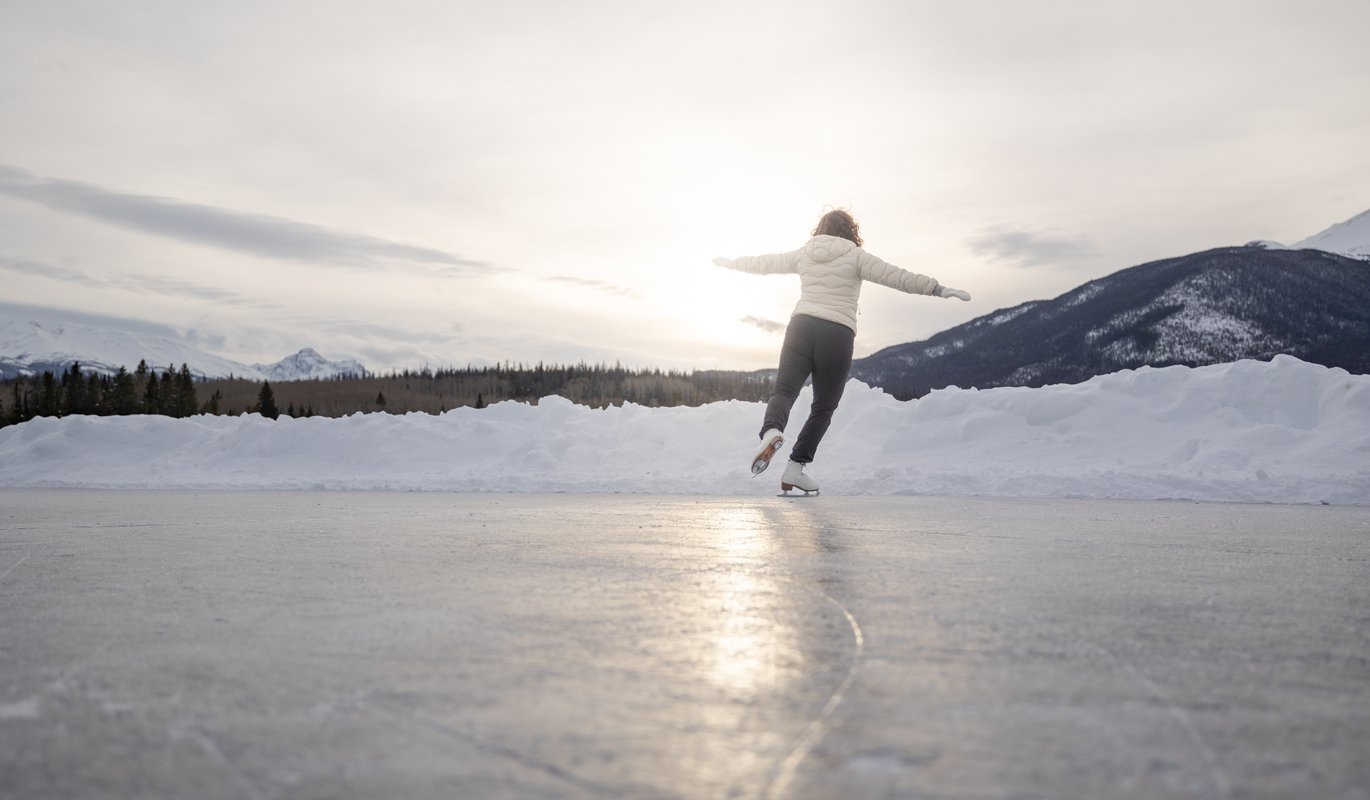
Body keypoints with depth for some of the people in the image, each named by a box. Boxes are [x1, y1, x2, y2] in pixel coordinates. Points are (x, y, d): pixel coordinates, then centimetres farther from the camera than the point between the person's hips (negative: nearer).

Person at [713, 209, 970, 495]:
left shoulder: (803, 254, 15)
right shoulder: (856, 257, 5)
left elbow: (763, 263, 26)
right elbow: (895, 276, -4)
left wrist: (729, 263, 42)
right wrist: (938, 288, -5)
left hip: (801, 326, 2)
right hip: (838, 335, -2)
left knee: (784, 392, -3)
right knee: (823, 409, 9)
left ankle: (772, 431, -36)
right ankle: (796, 468, 2)